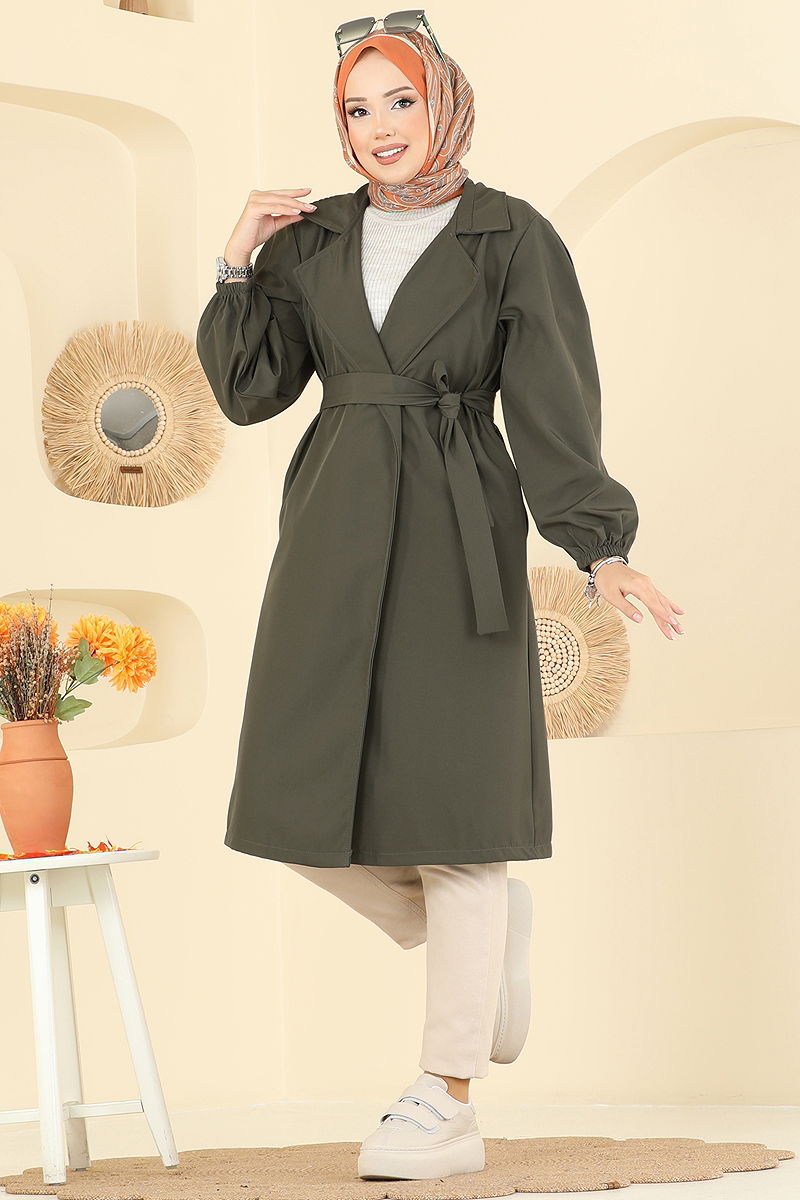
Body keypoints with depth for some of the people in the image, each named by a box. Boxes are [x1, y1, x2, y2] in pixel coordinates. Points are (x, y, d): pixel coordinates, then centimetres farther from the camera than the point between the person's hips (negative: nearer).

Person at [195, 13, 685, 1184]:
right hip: (334, 535, 5)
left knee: (450, 799, -5)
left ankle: (447, 1106, 2)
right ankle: (485, 930, 30)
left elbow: (553, 408, -7)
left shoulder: (514, 239, -1)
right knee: (308, 795, 2)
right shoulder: (314, 240, 11)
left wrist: (600, 549, -18)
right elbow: (249, 389, 8)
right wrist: (237, 265, -3)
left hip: (458, 535, -5)